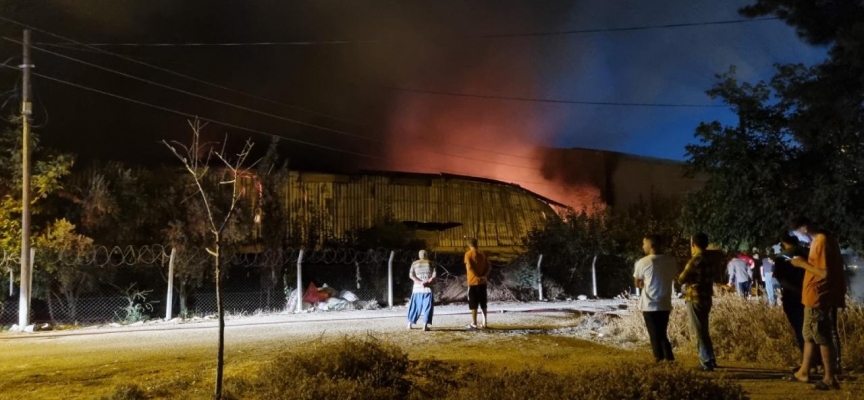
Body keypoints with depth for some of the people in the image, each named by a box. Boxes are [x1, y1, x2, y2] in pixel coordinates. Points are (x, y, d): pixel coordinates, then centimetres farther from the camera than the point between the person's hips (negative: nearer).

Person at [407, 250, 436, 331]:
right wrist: (427, 282, -13)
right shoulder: (430, 263, 3)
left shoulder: (414, 263, 6)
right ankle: (425, 325, -8)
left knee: (415, 306, 12)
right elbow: (434, 275, -8)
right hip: (428, 288, -2)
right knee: (427, 307, 0)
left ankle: (409, 324, 16)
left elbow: (411, 275, -5)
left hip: (417, 288, 2)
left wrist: (420, 282, -11)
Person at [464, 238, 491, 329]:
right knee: (483, 303, 12)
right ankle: (484, 322, 12)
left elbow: (469, 267, -17)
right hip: (482, 282, 5)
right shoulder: (482, 254, 10)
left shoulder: (468, 254, -5)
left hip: (473, 281, -5)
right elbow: (489, 267, 4)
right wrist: (484, 276, -6)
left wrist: (477, 277, -11)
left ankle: (474, 324, -1)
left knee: (473, 304, 0)